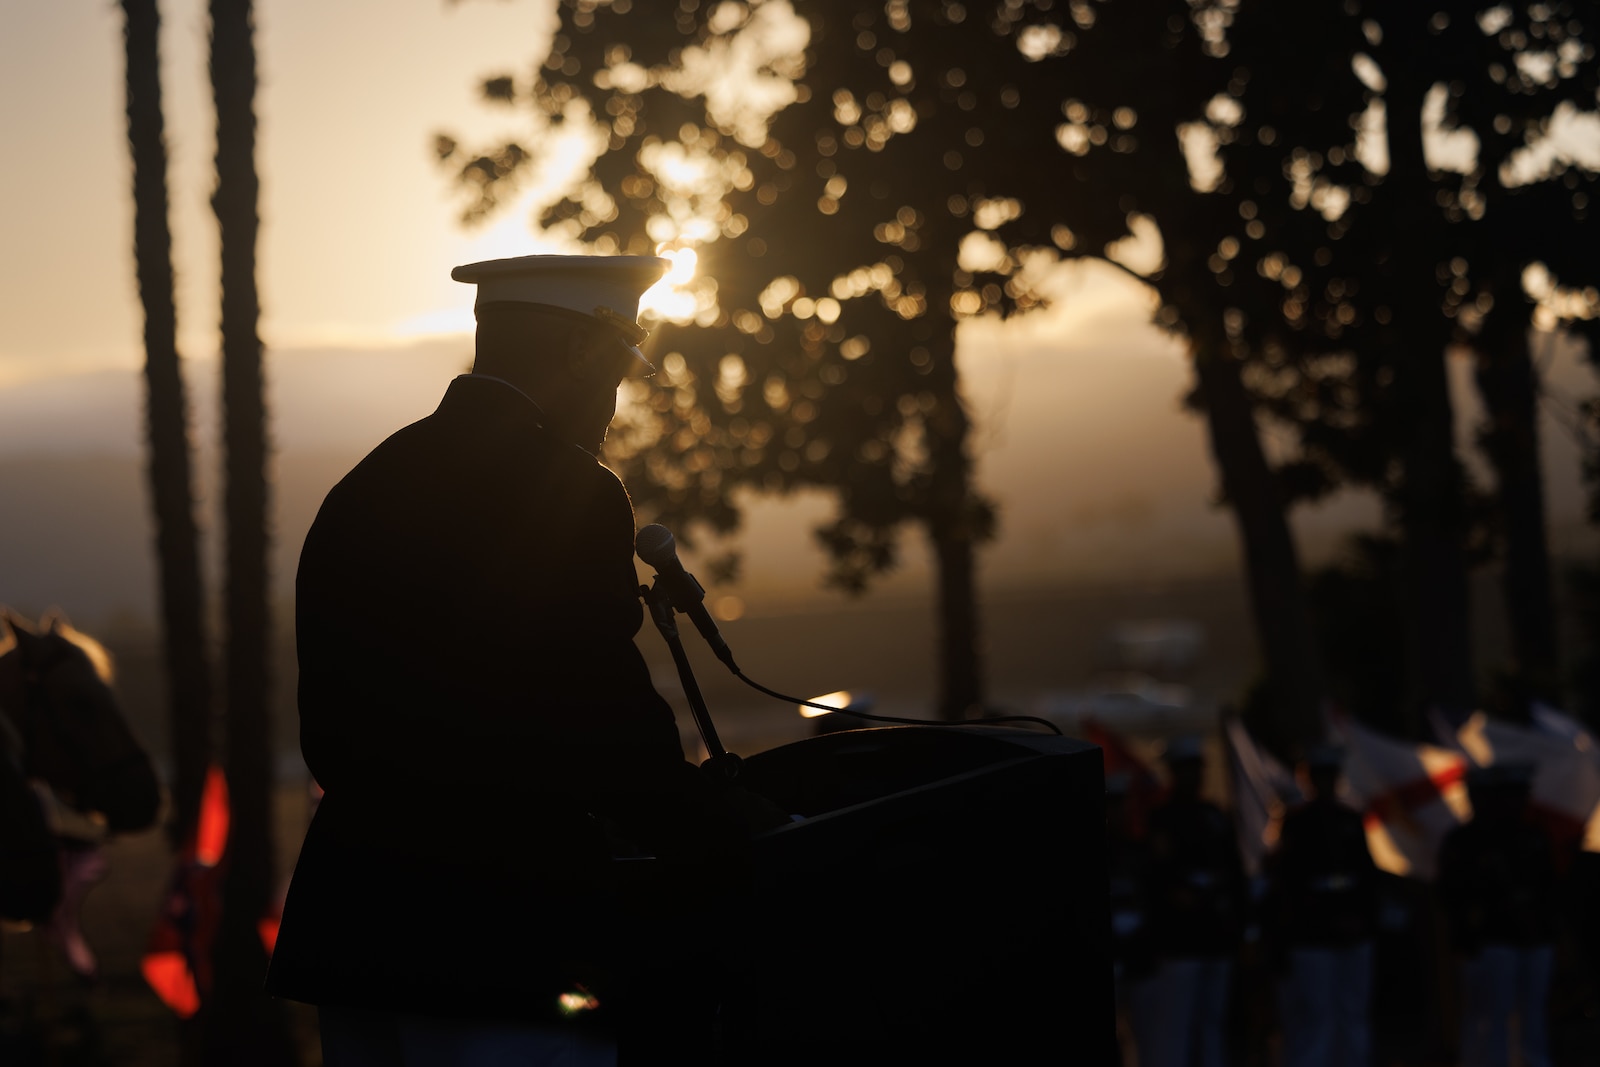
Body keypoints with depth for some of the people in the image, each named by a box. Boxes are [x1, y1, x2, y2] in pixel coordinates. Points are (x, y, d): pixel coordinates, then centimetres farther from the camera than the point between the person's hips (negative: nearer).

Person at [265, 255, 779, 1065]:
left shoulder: (361, 491, 12)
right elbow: (616, 741, -14)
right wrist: (763, 846, -1)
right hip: (503, 949, -8)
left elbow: (329, 734, 15)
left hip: (350, 932, 8)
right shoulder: (567, 493, -12)